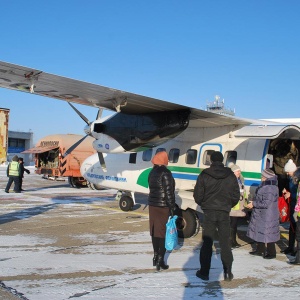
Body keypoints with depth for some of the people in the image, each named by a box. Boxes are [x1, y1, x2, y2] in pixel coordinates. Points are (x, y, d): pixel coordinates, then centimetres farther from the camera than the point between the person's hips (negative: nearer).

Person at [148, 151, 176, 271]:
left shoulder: (152, 172, 8)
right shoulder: (165, 173, -15)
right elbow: (169, 192, -17)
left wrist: (154, 200, 17)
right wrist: (172, 207, -13)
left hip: (152, 205, 7)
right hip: (163, 206, -7)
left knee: (155, 231, 14)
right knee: (164, 232, -1)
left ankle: (156, 256, 24)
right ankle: (160, 260, -1)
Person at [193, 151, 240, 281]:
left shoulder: (204, 175, -6)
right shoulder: (231, 176, 1)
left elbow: (197, 195, -5)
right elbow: (236, 196, 4)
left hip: (209, 213, -1)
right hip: (224, 213, 1)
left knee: (207, 243, 8)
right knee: (225, 244, 10)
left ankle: (204, 272, 12)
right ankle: (228, 273, 13)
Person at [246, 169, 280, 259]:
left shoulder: (270, 188, -24)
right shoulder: (264, 186, 9)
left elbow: (266, 203, -26)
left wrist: (254, 204, -18)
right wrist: (254, 202, 8)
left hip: (267, 216, -10)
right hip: (260, 215, 10)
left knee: (268, 234, 1)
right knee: (259, 232, 18)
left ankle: (271, 253, 15)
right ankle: (260, 250, 30)